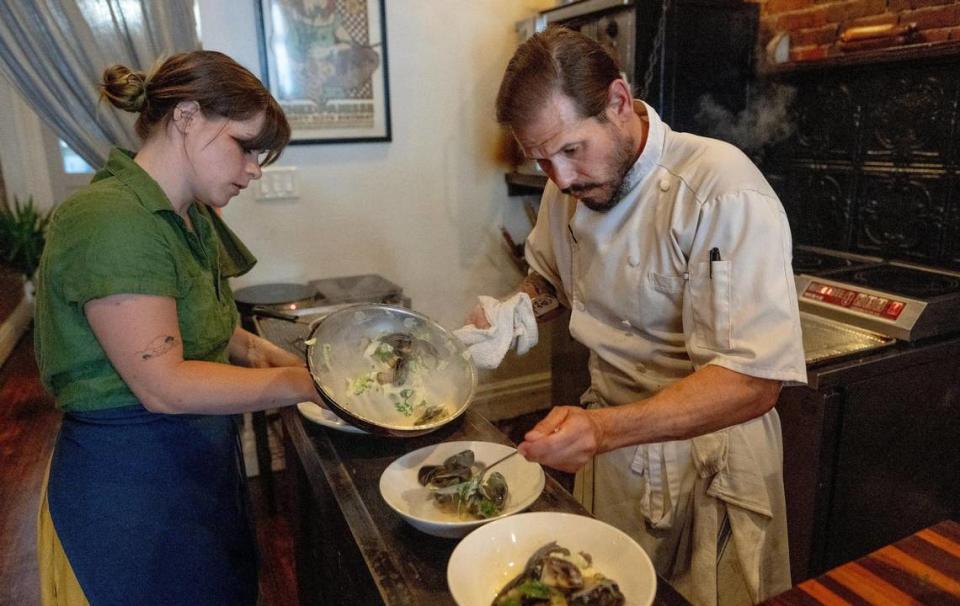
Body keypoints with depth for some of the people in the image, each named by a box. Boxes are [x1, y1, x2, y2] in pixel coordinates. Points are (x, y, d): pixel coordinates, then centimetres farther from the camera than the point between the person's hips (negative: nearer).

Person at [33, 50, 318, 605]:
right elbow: (165, 386, -26)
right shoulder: (110, 221, -23)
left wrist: (255, 350, -3)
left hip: (201, 468, 9)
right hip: (131, 491, -8)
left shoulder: (193, 218, 6)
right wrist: (305, 382, -21)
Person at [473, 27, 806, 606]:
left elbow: (753, 381, -30)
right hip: (611, 439, 6)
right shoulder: (570, 184, -4)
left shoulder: (724, 191, -26)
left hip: (707, 457, -5)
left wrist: (604, 428, -41)